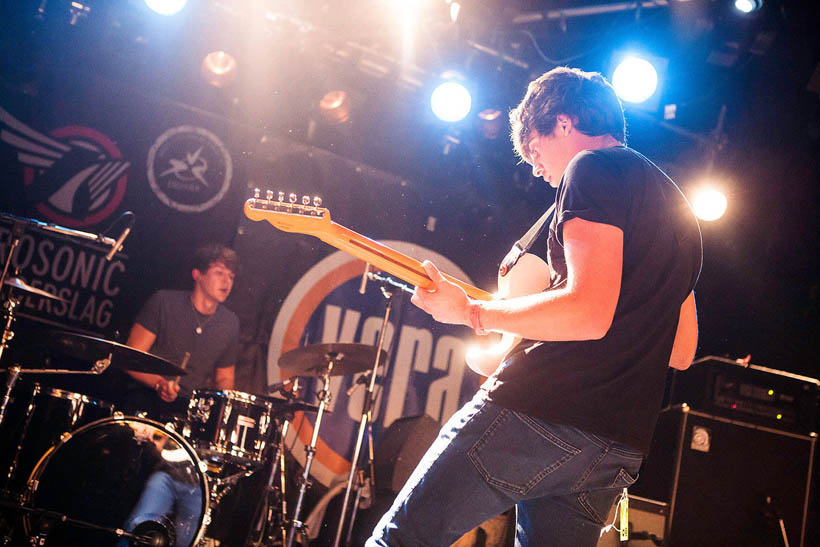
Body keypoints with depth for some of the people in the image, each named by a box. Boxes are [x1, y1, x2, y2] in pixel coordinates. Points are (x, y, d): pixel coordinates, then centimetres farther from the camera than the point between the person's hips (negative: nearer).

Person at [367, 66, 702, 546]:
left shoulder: (596, 168, -4)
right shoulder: (676, 208, 24)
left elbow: (589, 312, -18)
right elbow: (683, 352, 25)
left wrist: (473, 314, -8)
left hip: (542, 411, -9)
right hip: (620, 447, 9)